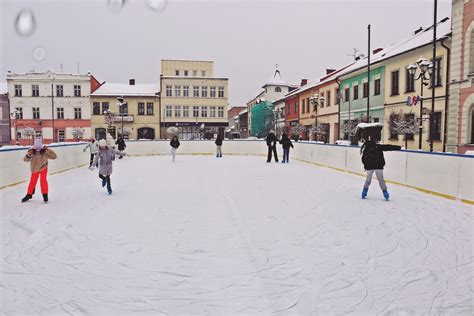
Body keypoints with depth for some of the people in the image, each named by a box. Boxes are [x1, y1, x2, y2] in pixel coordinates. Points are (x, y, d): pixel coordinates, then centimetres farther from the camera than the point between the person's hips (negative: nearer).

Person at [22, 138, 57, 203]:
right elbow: (25, 159, -13)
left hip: (43, 168, -2)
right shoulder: (32, 151, -16)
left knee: (43, 181, -14)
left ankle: (45, 194, 1)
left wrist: (48, 150, -36)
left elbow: (54, 156, -24)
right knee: (32, 182, 8)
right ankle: (29, 194, 27)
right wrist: (29, 155, -34)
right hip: (34, 169, 2)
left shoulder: (45, 151, -21)